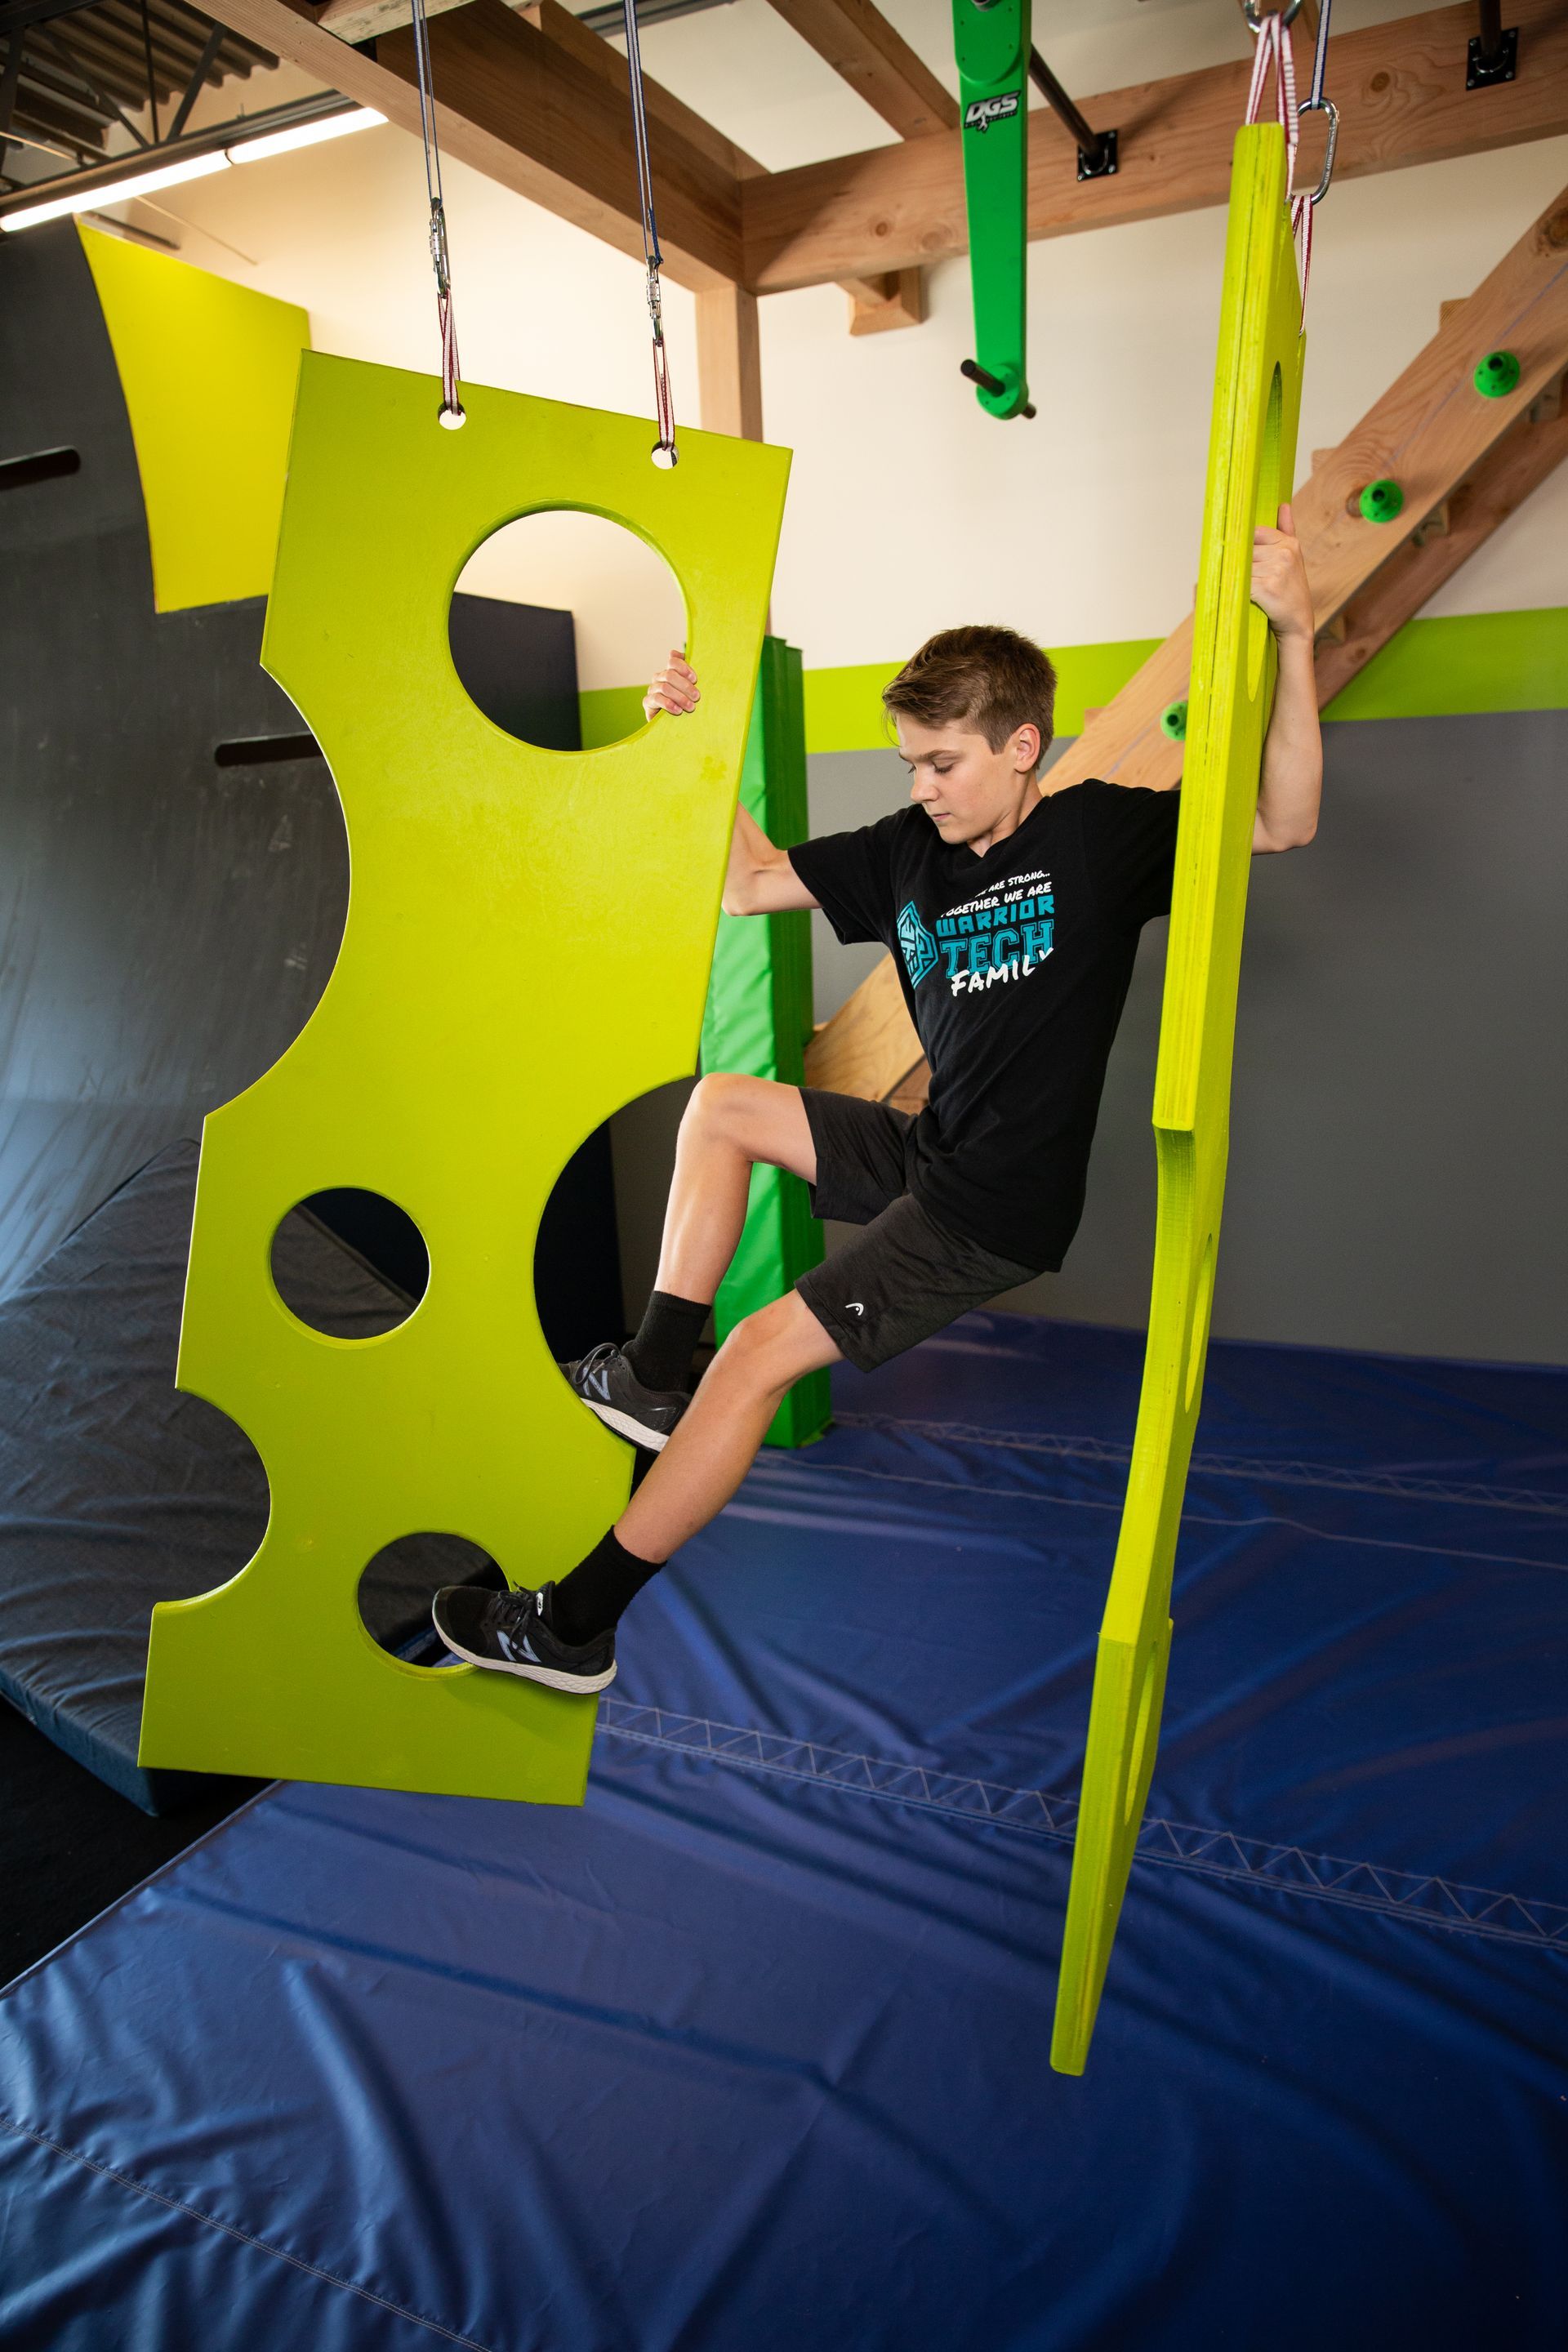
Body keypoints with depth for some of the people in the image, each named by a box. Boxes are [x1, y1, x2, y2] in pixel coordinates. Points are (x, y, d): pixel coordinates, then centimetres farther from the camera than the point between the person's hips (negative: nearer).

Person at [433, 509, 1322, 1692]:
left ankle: (576, 1624, 0)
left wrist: (1295, 630, -25)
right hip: (928, 1153, 8)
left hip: (1001, 1205, -8)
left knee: (765, 1349, -12)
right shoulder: (908, 849, 6)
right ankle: (659, 1372, 16)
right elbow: (747, 883, 11)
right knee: (719, 1106, 17)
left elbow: (1282, 821, -17)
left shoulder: (1100, 832, -9)